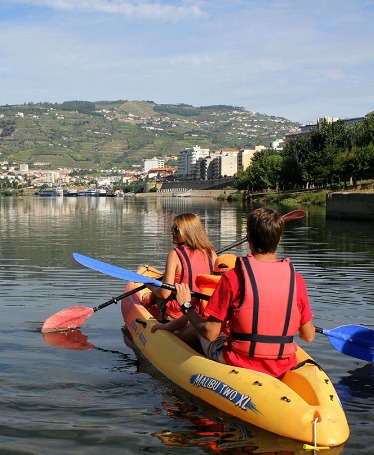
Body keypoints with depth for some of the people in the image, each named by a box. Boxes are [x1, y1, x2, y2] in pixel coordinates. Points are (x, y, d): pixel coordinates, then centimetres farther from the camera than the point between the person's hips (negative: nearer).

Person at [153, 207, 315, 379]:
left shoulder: (233, 277, -17)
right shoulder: (296, 279, -8)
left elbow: (210, 334, -14)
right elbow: (308, 336, 1)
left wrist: (186, 306, 2)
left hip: (237, 364, -4)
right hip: (283, 369, 4)